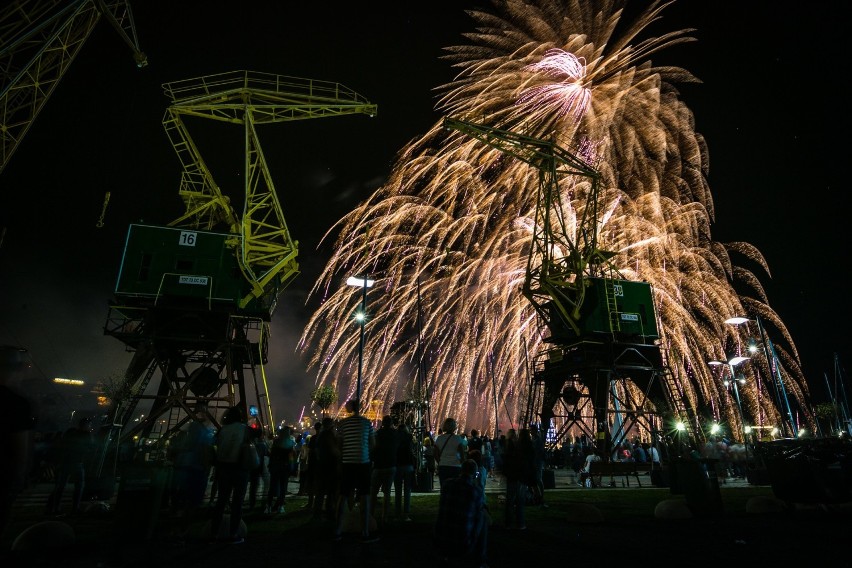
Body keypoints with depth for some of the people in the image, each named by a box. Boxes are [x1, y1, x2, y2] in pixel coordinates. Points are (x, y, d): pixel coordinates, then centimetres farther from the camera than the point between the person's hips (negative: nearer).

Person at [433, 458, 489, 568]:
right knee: (483, 514, 17)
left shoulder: (447, 483, -2)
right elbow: (482, 505, 10)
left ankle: (444, 554, 35)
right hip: (464, 545, -3)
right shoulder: (476, 490, -12)